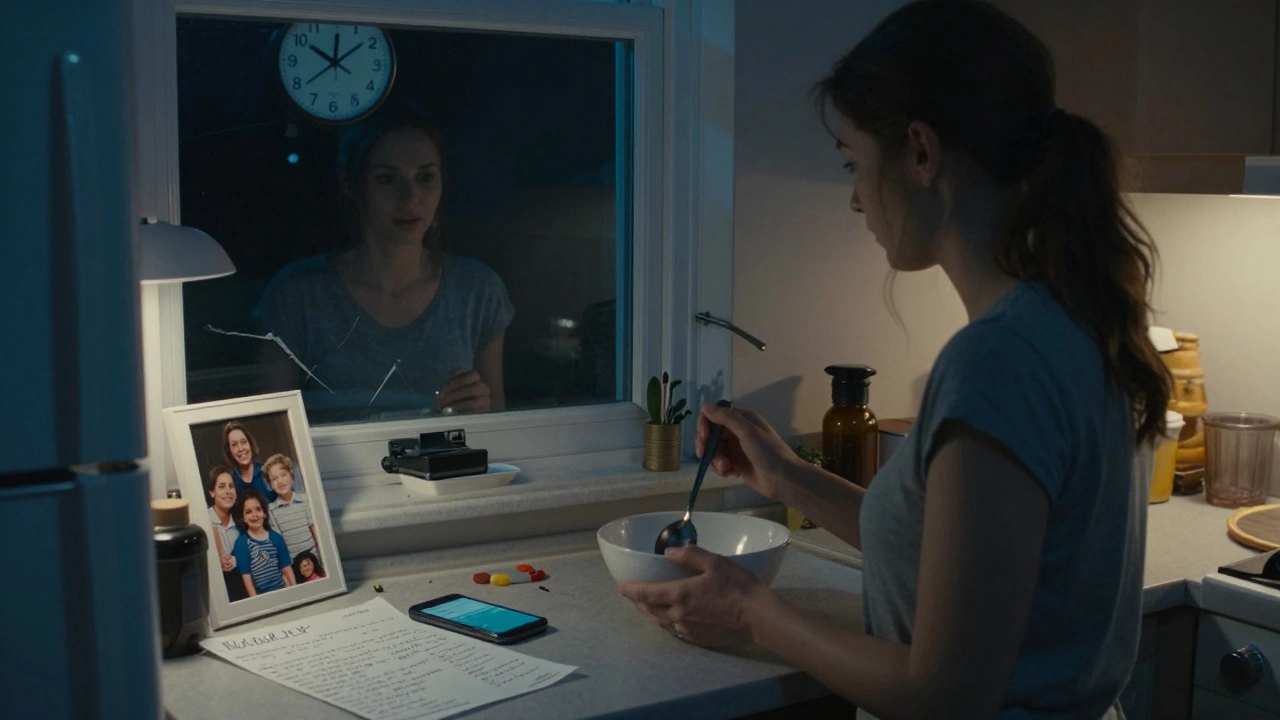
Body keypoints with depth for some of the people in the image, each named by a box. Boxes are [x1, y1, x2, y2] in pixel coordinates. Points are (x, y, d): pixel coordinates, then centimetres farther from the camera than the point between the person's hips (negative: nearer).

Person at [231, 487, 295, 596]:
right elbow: (246, 576, -6)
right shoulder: (241, 543, -3)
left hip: (283, 589, 3)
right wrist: (255, 600, -10)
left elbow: (286, 568, 9)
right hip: (261, 595, -3)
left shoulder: (276, 538, 7)